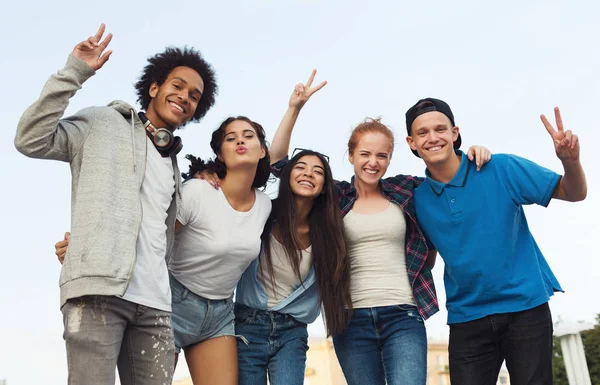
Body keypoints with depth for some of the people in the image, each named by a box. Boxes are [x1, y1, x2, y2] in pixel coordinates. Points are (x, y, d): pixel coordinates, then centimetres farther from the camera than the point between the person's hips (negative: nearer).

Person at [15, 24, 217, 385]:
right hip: (99, 289, -5)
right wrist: (74, 72, -6)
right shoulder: (103, 123, 11)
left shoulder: (173, 165, 27)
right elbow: (31, 140, -4)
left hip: (154, 302, 6)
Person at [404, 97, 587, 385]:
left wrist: (570, 161, -23)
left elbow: (574, 193, -4)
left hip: (526, 307, -2)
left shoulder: (502, 169, -9)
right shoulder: (418, 199, -1)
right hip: (467, 318, 2)